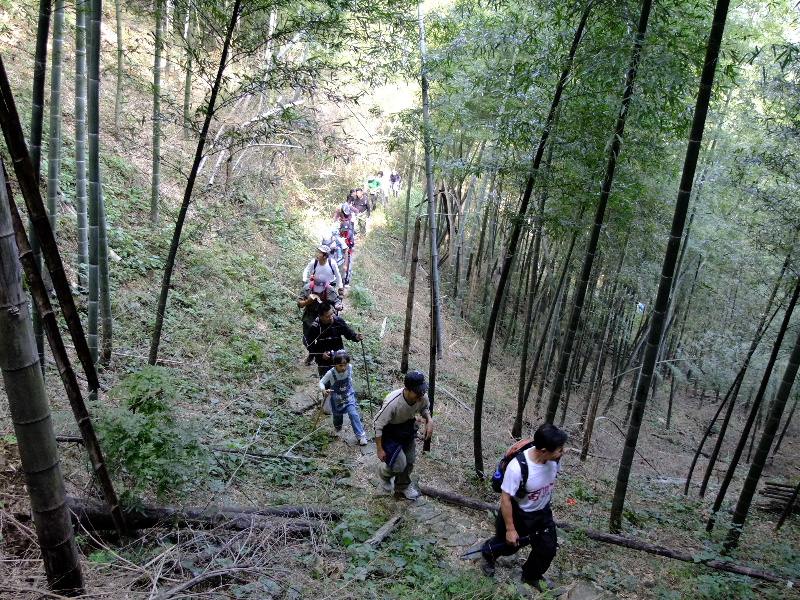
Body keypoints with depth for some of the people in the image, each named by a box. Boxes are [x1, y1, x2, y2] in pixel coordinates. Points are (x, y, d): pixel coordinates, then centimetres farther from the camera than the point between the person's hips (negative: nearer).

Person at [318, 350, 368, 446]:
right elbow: (321, 382, -19)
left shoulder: (350, 367, -21)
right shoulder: (331, 373, -29)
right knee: (337, 416, 19)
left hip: (349, 396, 1)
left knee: (353, 414, -14)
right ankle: (337, 427, 53)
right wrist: (324, 390, -39)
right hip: (336, 399, -1)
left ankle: (361, 435, -3)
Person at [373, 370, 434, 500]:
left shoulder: (422, 397, -24)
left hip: (408, 427, 6)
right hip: (389, 431, -6)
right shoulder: (392, 402, -40)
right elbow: (378, 425, -27)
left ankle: (403, 486, 43)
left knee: (410, 460, 16)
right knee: (399, 464, -8)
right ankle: (383, 473, 27)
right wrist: (380, 449, -18)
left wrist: (429, 420, -17)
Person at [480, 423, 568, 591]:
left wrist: (545, 501, 15)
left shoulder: (554, 459, -23)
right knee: (510, 545, 19)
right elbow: (505, 499, -26)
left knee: (548, 548, 10)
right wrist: (510, 529, -18)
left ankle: (531, 576, 40)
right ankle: (488, 552, 54)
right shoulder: (517, 467, -40)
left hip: (542, 512, 4)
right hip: (518, 513, -4)